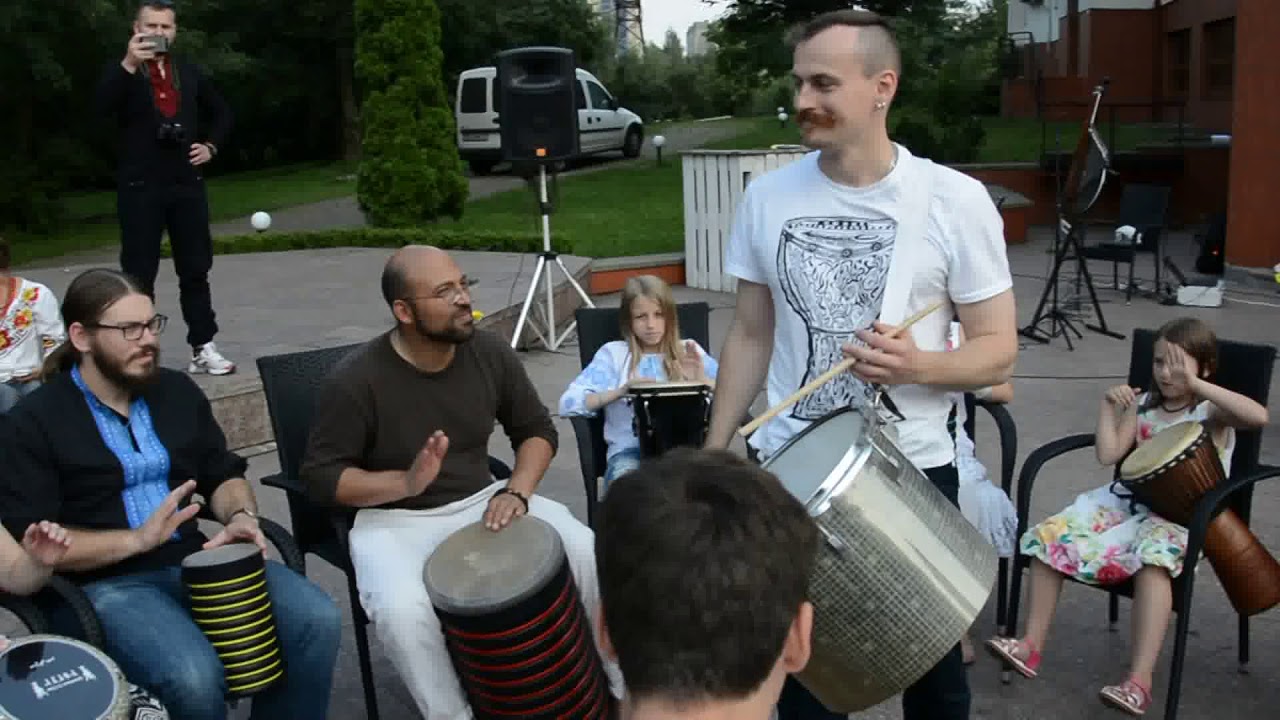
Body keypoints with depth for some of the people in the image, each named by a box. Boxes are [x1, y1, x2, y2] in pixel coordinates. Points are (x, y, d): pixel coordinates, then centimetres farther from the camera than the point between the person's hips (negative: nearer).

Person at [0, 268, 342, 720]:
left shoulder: (177, 390, 12)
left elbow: (223, 475, 17)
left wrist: (241, 515, -5)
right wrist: (136, 540, -19)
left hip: (198, 560, 5)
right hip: (108, 581, -4)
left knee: (317, 620, -19)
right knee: (193, 677, -32)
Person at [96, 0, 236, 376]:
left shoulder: (189, 72, 12)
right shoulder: (122, 72, 0)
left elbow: (221, 112, 25)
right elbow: (103, 107, -20)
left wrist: (211, 146, 9)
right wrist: (128, 64, -29)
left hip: (187, 184, 4)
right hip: (140, 187, -4)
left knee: (196, 270, 6)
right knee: (139, 274, -1)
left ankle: (203, 348, 14)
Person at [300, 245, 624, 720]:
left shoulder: (490, 352, -6)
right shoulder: (356, 380, -19)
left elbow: (537, 429, 5)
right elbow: (320, 476, -13)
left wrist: (516, 491, -14)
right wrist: (407, 482, -28)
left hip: (481, 502, 4)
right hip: (395, 519, -3)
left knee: (589, 552, -15)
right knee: (402, 610, -35)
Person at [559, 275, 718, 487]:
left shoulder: (689, 351, 15)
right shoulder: (614, 353, 9)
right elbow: (569, 403, -4)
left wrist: (702, 380, -14)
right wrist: (620, 391, -16)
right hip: (630, 448, -1)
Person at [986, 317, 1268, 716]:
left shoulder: (1211, 412, -3)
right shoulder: (1143, 405, 12)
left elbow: (1259, 416, -27)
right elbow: (1108, 455, 5)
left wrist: (1196, 384, -27)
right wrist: (1108, 405, -2)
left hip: (1182, 516, -6)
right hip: (1128, 500, 6)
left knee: (1153, 557, -39)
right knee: (1050, 535, -14)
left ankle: (1139, 681, -38)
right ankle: (1031, 645, -6)